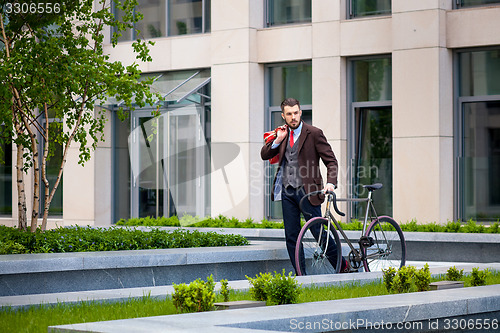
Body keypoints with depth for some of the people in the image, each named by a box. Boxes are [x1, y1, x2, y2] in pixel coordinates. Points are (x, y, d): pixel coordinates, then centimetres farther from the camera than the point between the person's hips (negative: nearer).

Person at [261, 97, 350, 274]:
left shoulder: (314, 133, -6)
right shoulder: (283, 134, 10)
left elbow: (331, 161, -7)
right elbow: (264, 155, 8)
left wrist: (330, 183, -22)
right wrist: (278, 140, -8)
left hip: (307, 191, -5)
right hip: (287, 192, 5)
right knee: (291, 237, 5)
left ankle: (343, 266, 17)